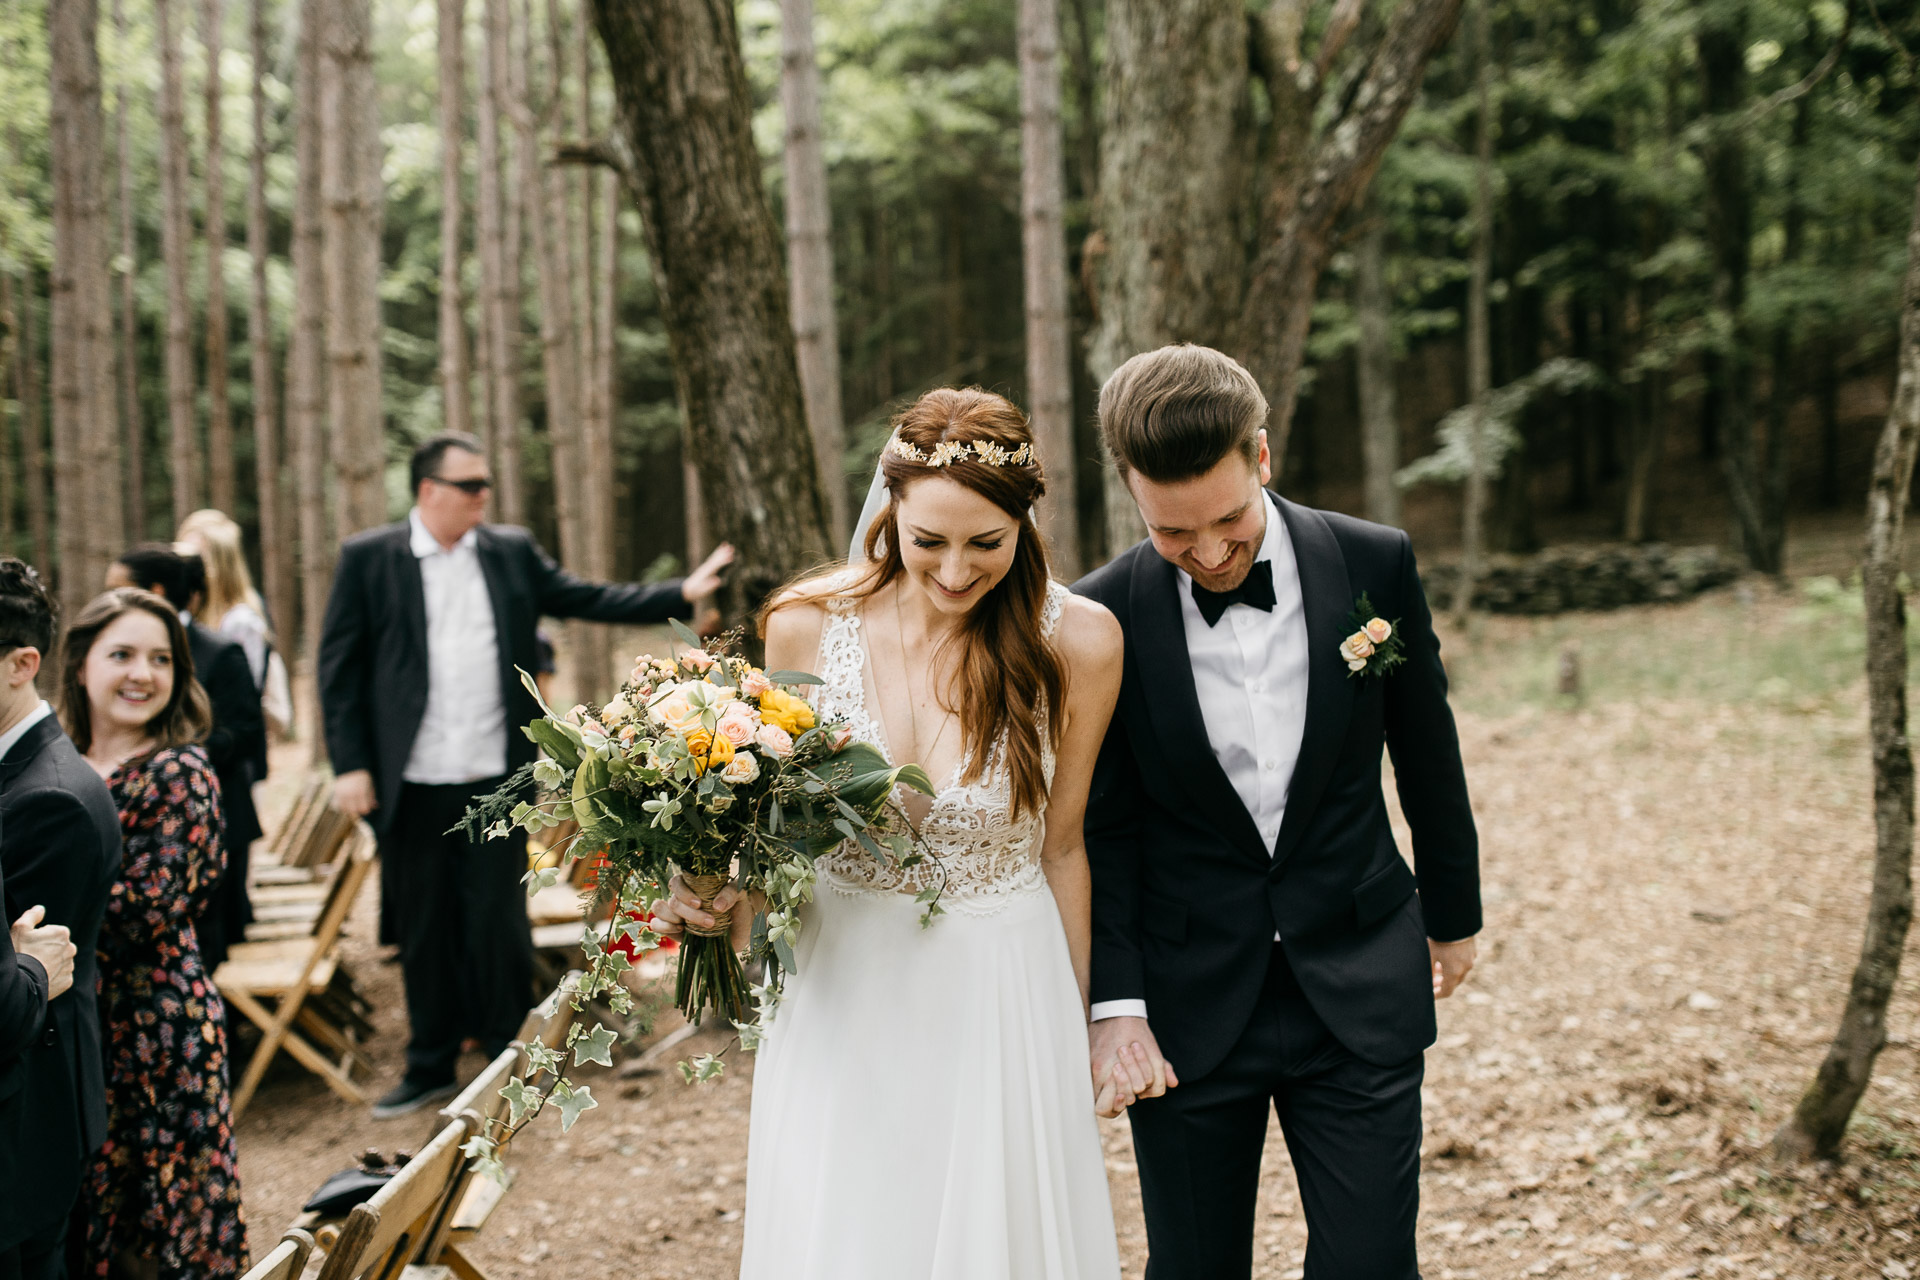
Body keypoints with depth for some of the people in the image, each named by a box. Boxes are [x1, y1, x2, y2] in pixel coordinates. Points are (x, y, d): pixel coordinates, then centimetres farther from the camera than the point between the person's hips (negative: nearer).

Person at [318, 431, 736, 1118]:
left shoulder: (512, 552, 8)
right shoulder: (368, 558, 1)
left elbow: (586, 598, 10)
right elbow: (339, 664, 0)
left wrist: (681, 593, 1)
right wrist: (350, 764, -6)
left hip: (496, 778, 1)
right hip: (412, 784, -1)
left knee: (500, 922, 4)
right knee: (424, 930, 9)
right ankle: (430, 1067, 23)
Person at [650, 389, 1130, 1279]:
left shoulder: (1077, 643, -12)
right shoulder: (805, 626, -10)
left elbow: (1059, 847, 1)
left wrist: (1077, 1028, 8)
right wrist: (712, 893, -15)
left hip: (1003, 1002, -1)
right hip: (841, 1000, 1)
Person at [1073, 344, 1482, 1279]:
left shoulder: (1374, 565, -6)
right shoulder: (1102, 618, -11)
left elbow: (1426, 754, 7)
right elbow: (1100, 827, -3)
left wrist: (1453, 913, 16)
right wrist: (1114, 1002, -8)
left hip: (1359, 990, 1)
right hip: (1189, 1008, 0)